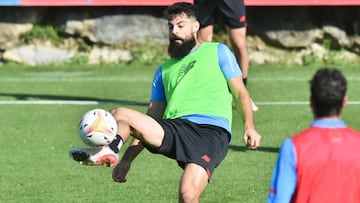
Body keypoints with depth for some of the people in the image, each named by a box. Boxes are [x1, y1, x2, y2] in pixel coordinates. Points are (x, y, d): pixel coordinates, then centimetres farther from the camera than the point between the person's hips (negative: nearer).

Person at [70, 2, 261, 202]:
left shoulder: (217, 52, 18)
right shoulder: (164, 70, 29)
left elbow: (240, 92, 12)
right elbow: (151, 119, 26)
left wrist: (249, 127, -5)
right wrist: (127, 159, 17)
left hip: (211, 132, -5)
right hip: (173, 128, 5)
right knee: (119, 114, -20)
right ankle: (107, 151, -51)